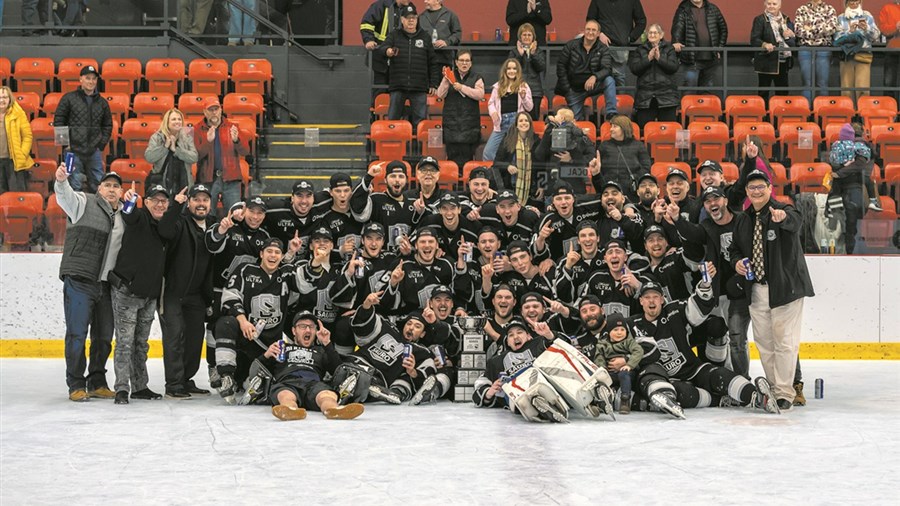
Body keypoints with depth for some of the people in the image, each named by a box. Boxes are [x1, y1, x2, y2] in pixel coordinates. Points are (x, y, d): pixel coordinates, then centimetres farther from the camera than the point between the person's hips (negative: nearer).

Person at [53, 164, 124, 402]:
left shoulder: (122, 217, 17)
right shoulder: (85, 203, 0)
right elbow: (66, 196, -21)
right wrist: (61, 180, -41)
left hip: (105, 284, 6)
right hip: (79, 281, -6)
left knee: (104, 336, 10)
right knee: (77, 333, -5)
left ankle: (97, 384, 21)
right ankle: (76, 386, 1)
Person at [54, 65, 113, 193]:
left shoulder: (102, 102, 12)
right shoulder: (69, 98, 1)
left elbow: (108, 126, 18)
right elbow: (58, 121, 2)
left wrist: (101, 145, 7)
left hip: (94, 152, 3)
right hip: (74, 150, -3)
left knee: (97, 186, 5)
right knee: (74, 187, -3)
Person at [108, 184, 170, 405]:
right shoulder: (139, 217, -8)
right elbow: (129, 216, -34)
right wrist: (129, 201, -55)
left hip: (149, 294, 7)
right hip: (126, 291, -7)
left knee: (141, 343, 14)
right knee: (125, 341, -7)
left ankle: (140, 386, 22)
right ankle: (121, 388, -5)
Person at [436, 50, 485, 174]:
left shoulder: (476, 78, 9)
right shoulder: (450, 76, 12)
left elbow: (480, 94, -7)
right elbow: (440, 95, 4)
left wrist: (462, 87, -12)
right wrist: (446, 80, -10)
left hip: (469, 123, -1)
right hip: (451, 121, 1)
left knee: (467, 154, -7)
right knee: (452, 153, -4)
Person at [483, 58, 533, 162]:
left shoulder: (523, 86, 7)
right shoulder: (498, 86, 12)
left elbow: (529, 107, 7)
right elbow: (491, 103, 17)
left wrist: (523, 97, -12)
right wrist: (493, 111, -4)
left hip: (517, 121, -2)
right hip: (501, 122, 2)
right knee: (487, 153, -4)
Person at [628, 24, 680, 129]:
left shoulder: (669, 49, 10)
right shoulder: (640, 50, 13)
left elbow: (674, 67, -3)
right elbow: (634, 69, 1)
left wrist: (659, 58, -12)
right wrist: (648, 58, -8)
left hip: (666, 94, -1)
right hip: (645, 95, 1)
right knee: (643, 125, -4)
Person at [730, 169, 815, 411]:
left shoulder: (784, 211, -8)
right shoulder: (742, 221, 11)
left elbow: (794, 221, -32)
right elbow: (735, 247, 23)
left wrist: (782, 218, -56)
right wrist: (736, 261, 0)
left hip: (785, 287, -6)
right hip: (756, 289, 6)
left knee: (785, 343, -5)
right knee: (763, 343, 12)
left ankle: (784, 393, 2)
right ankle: (773, 388, 24)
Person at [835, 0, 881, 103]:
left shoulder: (867, 17, 14)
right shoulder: (841, 18, 15)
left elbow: (876, 37, 7)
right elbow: (837, 37, 4)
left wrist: (867, 29, -11)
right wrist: (849, 31, -12)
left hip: (863, 55, -1)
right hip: (846, 56, 1)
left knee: (862, 88, -14)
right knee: (846, 89, -4)